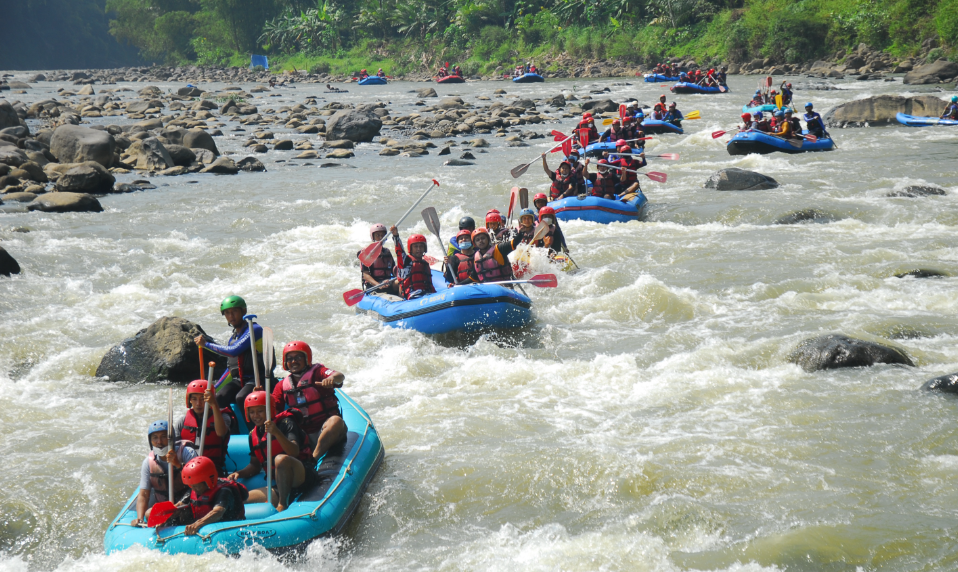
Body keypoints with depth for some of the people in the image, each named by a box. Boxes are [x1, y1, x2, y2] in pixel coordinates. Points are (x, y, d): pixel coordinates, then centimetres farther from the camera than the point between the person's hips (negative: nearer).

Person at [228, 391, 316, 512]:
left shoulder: (285, 423, -7)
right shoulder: (254, 434, 13)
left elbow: (295, 452, -23)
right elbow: (255, 465, 21)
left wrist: (277, 433, -36)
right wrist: (239, 473, 0)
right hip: (280, 484, 6)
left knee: (281, 459, -39)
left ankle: (282, 505, -31)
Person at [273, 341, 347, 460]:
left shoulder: (316, 372, -3)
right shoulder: (282, 386, 11)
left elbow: (340, 377, -23)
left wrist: (331, 378, -48)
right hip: (303, 434, 4)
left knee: (336, 421, -35)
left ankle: (314, 457, -41)